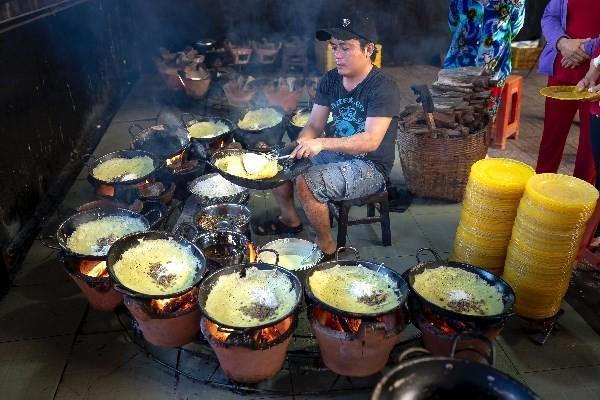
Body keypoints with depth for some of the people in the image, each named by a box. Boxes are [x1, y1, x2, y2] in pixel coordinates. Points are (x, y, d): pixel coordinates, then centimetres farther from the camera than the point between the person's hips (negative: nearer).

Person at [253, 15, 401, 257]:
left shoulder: (383, 88, -19)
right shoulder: (330, 80, 2)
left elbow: (371, 141, -30)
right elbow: (314, 125, 1)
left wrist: (322, 144, -40)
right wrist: (300, 146, -21)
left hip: (371, 167, -8)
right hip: (335, 154, 8)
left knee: (306, 184, -28)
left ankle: (326, 247, -5)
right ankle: (289, 219, 23)